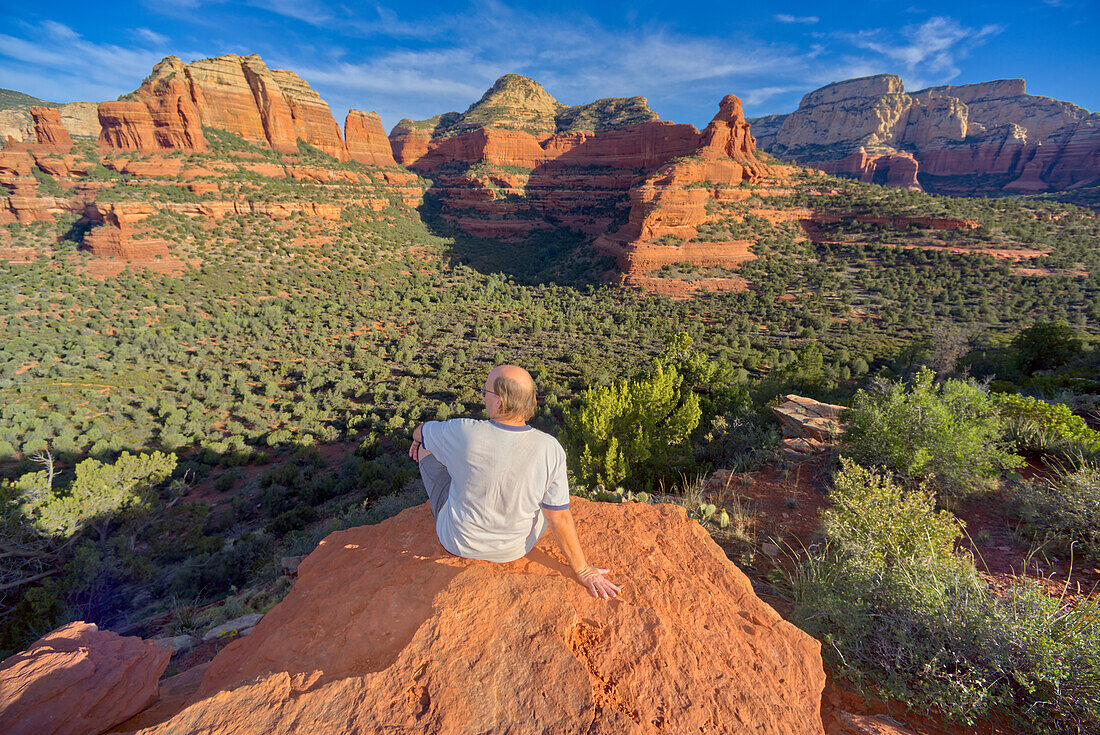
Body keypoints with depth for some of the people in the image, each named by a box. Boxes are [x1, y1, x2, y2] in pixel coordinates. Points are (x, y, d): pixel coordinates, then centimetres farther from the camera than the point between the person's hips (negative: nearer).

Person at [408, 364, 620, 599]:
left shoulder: (464, 433, -28)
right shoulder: (551, 449, -25)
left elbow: (423, 432, -4)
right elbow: (559, 518, -18)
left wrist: (417, 436, 21)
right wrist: (583, 571, -4)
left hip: (460, 543, -1)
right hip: (515, 549, 1)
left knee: (426, 448, 16)